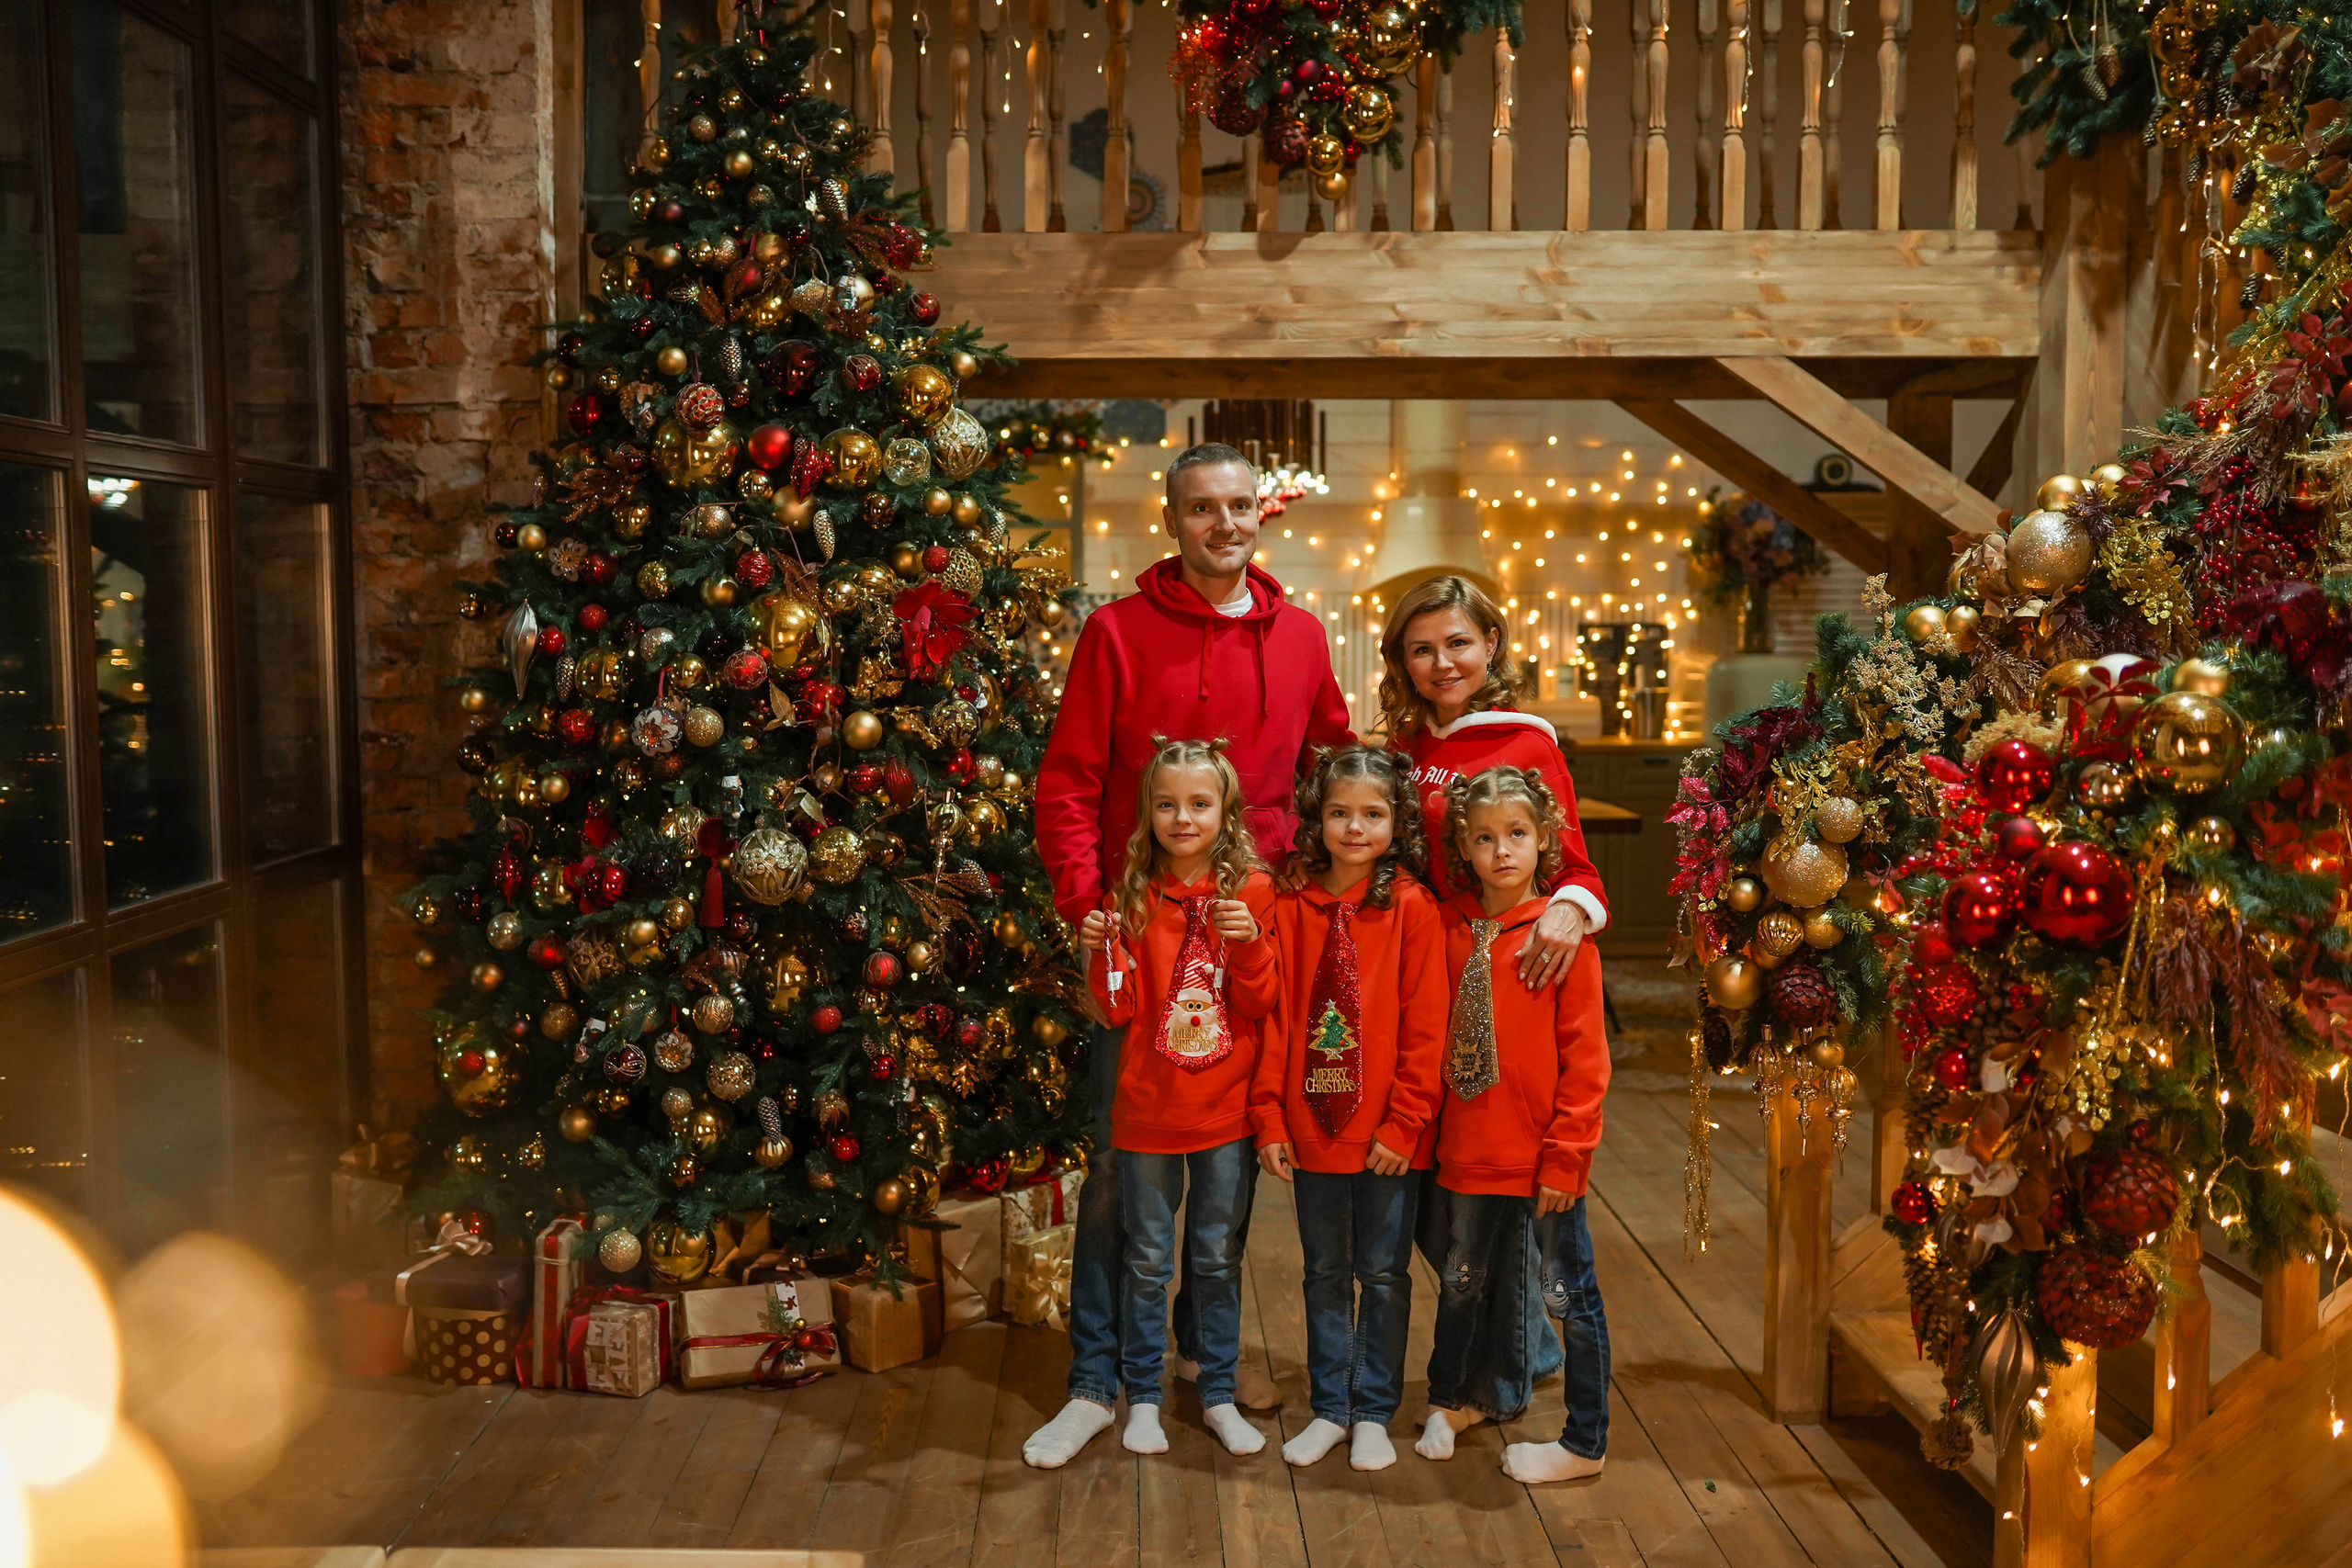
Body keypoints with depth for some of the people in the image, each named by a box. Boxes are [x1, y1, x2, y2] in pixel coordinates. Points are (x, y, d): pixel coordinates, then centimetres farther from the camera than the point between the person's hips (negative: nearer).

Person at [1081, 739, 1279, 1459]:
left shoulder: (1250, 890, -4)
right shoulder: (1134, 894, -3)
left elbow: (1262, 1006, -6)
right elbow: (1122, 1008, -5)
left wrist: (1249, 942, -23)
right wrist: (1101, 950, -21)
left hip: (1226, 1110, 0)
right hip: (1147, 1109, 0)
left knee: (1219, 1259, 13)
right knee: (1148, 1261, 11)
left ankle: (1218, 1394, 28)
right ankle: (1143, 1396, 26)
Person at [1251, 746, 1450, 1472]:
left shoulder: (1411, 907, -8)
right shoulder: (1292, 906, 0)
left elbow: (1425, 1026, -9)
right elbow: (1275, 1017, 1)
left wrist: (1404, 1124, -11)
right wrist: (1269, 1118, -2)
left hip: (1388, 1133, -3)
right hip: (1312, 1125, 3)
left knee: (1383, 1272, 10)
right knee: (1325, 1271, 15)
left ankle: (1374, 1412, 25)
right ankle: (1330, 1408, 29)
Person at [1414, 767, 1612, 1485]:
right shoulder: (1449, 927, 1)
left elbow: (1584, 1056, -11)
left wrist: (1565, 1153, -13)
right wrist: (1429, 1128, 4)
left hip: (1543, 1155, -4)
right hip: (1469, 1150, 5)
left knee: (1568, 1292, 9)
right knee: (1462, 1279, 20)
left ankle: (1584, 1444, 24)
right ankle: (1453, 1400, 42)